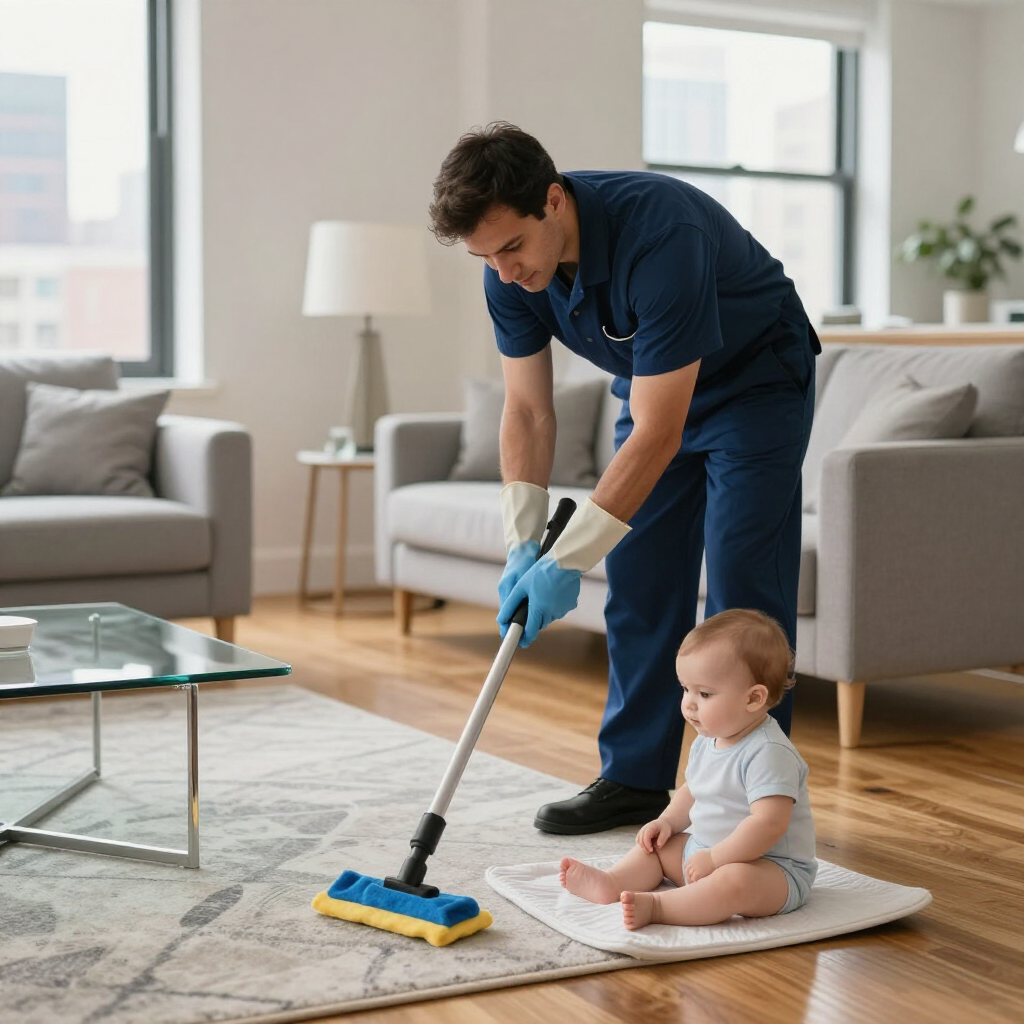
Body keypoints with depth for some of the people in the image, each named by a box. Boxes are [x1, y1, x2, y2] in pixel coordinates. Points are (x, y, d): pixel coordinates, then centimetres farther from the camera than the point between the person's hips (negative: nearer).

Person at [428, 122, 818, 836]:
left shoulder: (660, 235, -39)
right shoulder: (511, 270, -18)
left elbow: (657, 434, -38)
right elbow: (528, 410, -8)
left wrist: (568, 562, -36)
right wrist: (522, 545, -17)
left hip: (755, 382, -6)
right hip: (655, 388, 7)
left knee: (741, 587, -12)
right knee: (639, 583, 4)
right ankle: (636, 777, 13)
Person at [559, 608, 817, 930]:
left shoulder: (768, 753, -23)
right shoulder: (706, 742, 7)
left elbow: (768, 823, -31)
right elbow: (692, 792, 23)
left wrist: (714, 858, -28)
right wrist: (668, 821, 4)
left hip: (774, 869, -10)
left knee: (736, 880, -39)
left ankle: (654, 906, -43)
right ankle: (611, 882, -11)